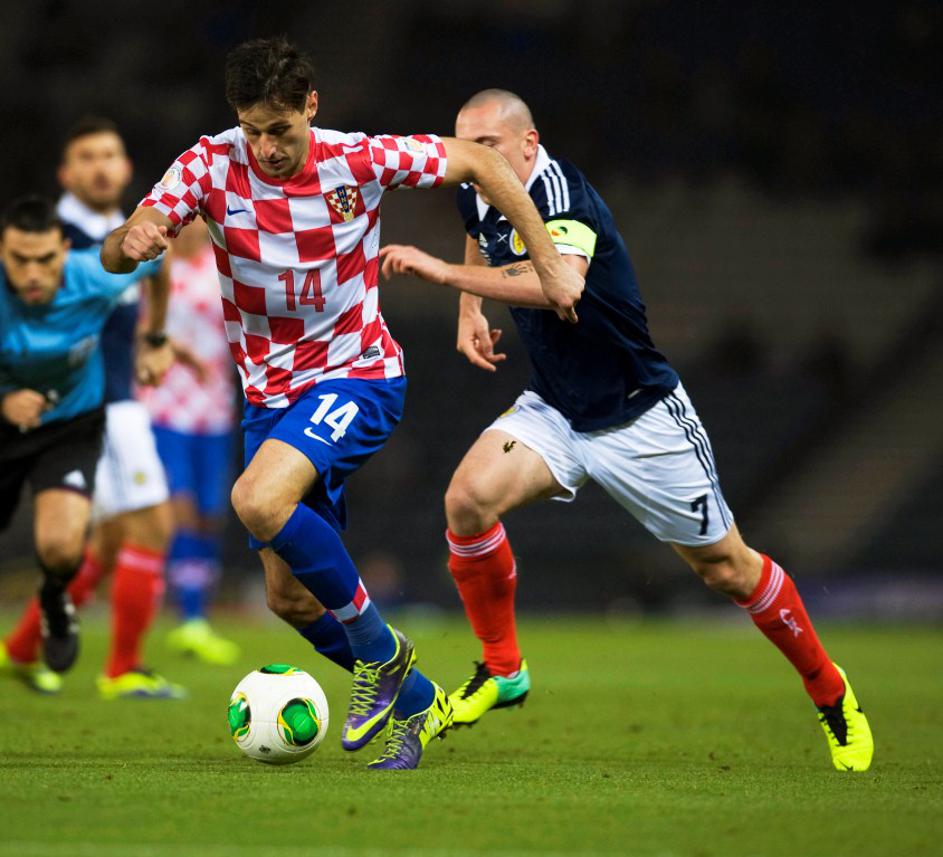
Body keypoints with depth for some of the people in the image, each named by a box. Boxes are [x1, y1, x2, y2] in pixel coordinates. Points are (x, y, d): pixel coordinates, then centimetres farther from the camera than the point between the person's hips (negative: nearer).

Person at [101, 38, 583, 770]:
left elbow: (478, 162, -1)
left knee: (259, 501, -31)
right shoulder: (213, 166, -10)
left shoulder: (360, 160, -15)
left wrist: (548, 259, -2)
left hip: (358, 376, -5)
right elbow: (114, 255, -16)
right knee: (289, 598, 5)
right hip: (270, 394, 5)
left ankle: (378, 651, -11)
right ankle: (416, 703, 27)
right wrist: (132, 242, -41)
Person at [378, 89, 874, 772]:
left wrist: (444, 273, -45)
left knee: (725, 568, 4)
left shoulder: (561, 192, -25)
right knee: (470, 497, -20)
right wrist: (470, 312, 9)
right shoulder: (480, 198, -1)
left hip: (641, 417, -6)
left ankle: (830, 691, 26)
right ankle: (502, 671, -2)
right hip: (555, 411, 6)